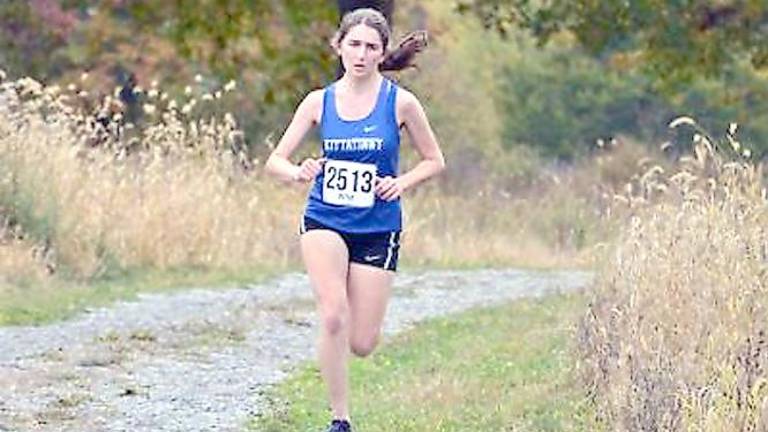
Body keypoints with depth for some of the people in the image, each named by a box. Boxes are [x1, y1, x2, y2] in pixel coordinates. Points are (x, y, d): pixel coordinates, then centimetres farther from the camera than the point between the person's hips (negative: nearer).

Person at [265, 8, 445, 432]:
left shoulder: (400, 102, -4)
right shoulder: (319, 102, 0)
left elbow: (434, 161, 6)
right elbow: (275, 161, 2)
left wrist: (402, 182, -12)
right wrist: (299, 172, -20)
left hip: (377, 229, 0)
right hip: (324, 222, 0)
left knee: (361, 343, -2)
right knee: (334, 318, -24)